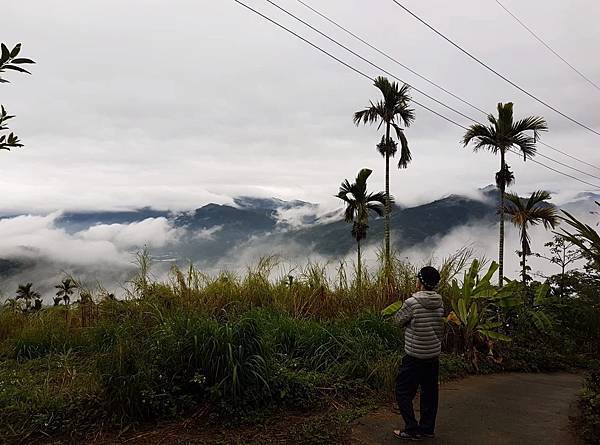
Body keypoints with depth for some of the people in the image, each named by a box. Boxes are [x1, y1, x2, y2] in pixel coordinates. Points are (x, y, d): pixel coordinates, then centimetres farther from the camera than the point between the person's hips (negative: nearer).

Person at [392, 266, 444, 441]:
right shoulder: (440, 302, 0)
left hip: (415, 357, -6)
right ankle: (427, 428, 24)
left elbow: (399, 320, -3)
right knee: (430, 392, 15)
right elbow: (441, 329, 9)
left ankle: (412, 430, 7)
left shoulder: (412, 302, -18)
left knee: (403, 392, 6)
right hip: (434, 355, 6)